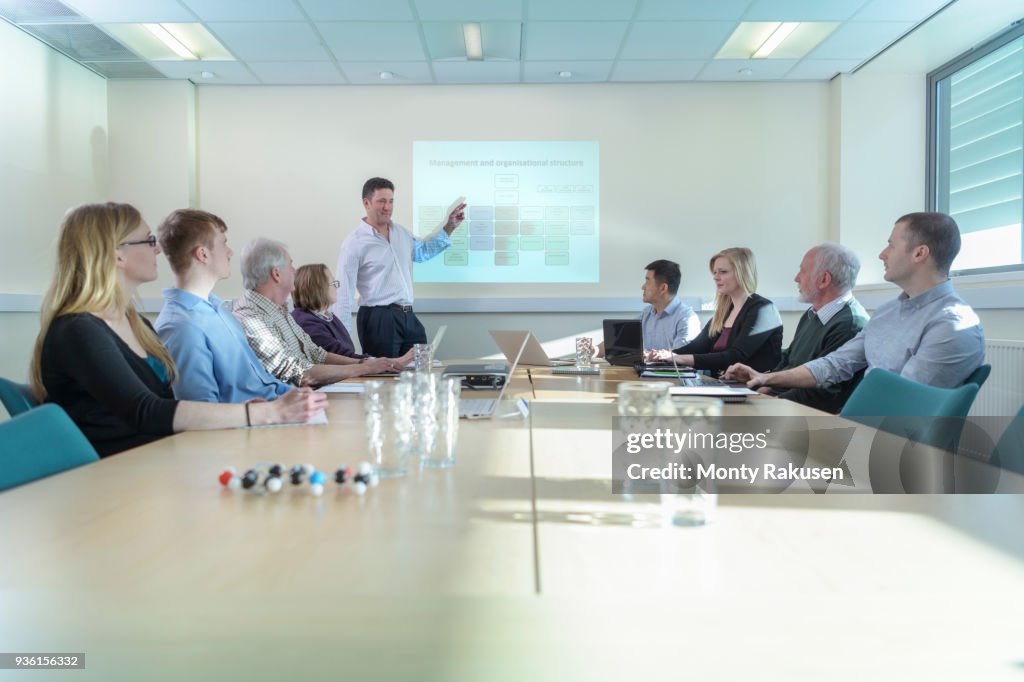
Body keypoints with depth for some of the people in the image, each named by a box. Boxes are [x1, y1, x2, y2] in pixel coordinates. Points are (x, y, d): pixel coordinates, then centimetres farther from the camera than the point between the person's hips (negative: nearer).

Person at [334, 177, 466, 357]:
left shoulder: (401, 232, 12)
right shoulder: (354, 244, -9)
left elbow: (421, 251, 33)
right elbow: (344, 295, -10)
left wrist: (449, 227, 23)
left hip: (408, 316, 7)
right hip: (379, 319, -7)